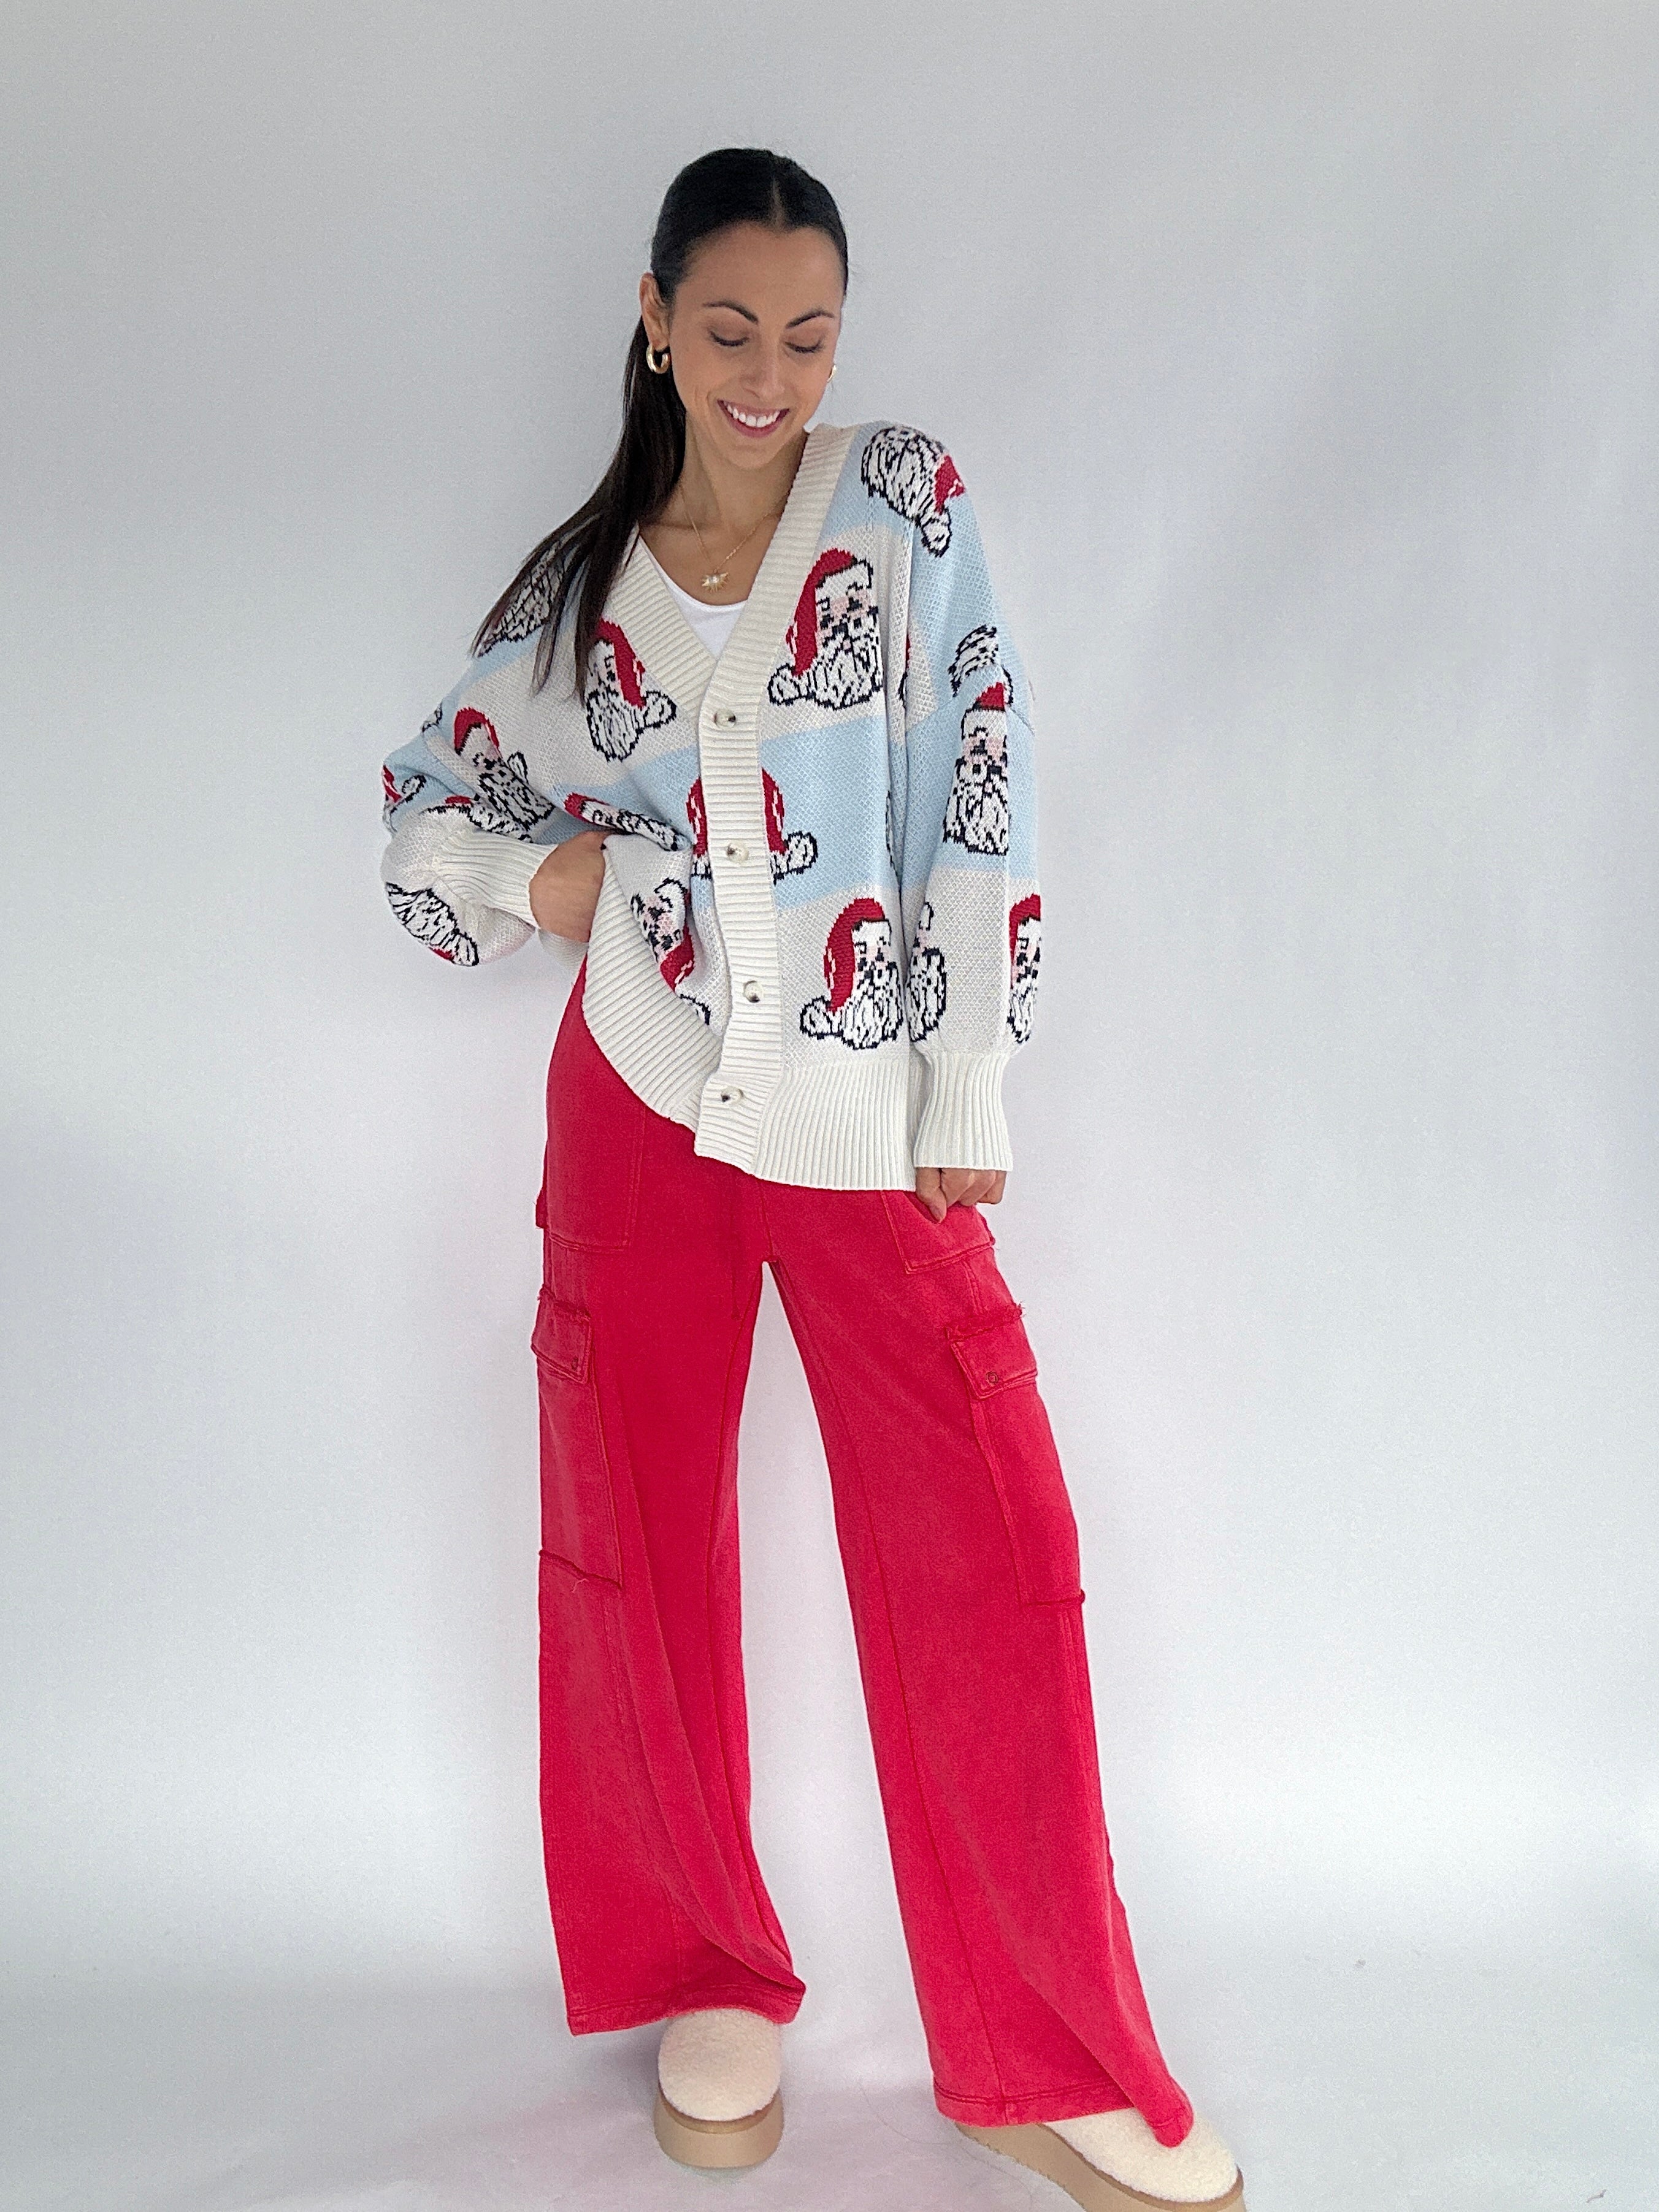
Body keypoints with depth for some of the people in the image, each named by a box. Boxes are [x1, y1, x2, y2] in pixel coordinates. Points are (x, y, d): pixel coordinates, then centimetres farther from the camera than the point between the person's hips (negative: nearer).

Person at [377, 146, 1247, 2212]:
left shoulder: (905, 498, 1)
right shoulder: (577, 582, 8)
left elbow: (979, 802, -4)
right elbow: (424, 809, 16)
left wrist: (968, 1103, -7)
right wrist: (539, 877, -5)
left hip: (871, 1124, -2)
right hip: (645, 1108, 2)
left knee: (989, 1571, -3)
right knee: (639, 1561, 8)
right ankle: (712, 1981, 30)